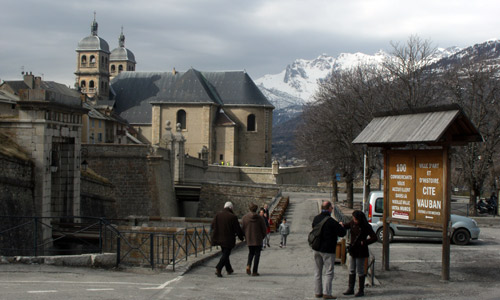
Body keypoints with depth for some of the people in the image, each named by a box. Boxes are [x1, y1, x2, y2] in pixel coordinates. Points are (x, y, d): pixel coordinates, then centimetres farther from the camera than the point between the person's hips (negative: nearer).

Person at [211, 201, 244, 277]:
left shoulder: (218, 215, -1)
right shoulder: (233, 217, -14)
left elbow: (213, 225, 4)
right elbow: (237, 229, -9)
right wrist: (241, 237, 7)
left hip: (219, 238, 6)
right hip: (228, 239, -5)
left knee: (225, 253, 20)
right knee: (225, 254, -1)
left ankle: (229, 270, 31)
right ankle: (218, 269, -17)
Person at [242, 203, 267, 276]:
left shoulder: (245, 217, -5)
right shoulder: (260, 218, -7)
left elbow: (242, 228, -3)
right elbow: (264, 229, -3)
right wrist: (263, 237, 15)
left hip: (249, 239, 2)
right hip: (258, 240, -2)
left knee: (251, 253, 21)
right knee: (257, 254, 7)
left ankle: (248, 265, -4)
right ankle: (254, 271, 3)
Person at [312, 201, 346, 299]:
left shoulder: (316, 218, 3)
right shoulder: (331, 221, -19)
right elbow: (342, 233, -12)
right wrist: (341, 226, 10)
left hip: (317, 248, 7)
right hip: (328, 250, -7)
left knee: (317, 272, 13)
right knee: (329, 272, -1)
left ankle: (317, 292, 16)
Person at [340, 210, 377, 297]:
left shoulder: (366, 227, -17)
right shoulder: (353, 223, 0)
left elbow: (374, 238, -19)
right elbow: (347, 226, 19)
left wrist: (363, 243, -21)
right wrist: (342, 225, -4)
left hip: (361, 252, -6)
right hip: (352, 250, 6)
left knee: (360, 271, 0)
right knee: (351, 270, 12)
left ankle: (361, 290, 11)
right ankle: (350, 289, 22)